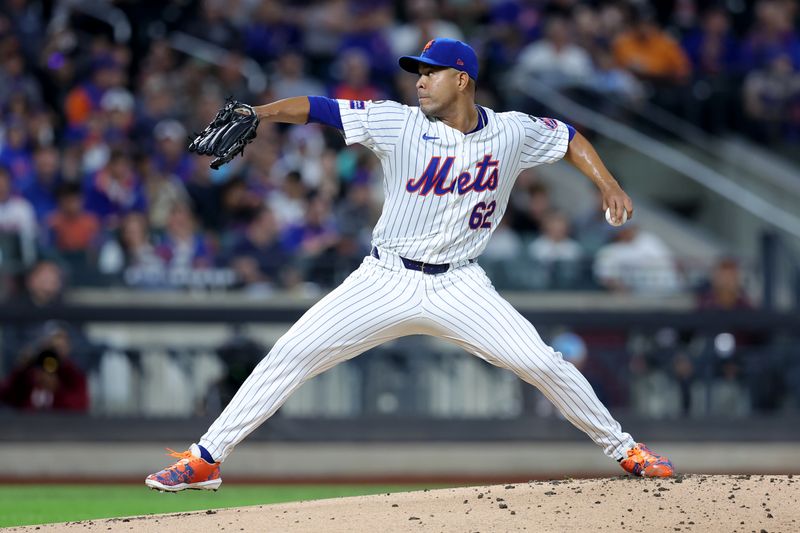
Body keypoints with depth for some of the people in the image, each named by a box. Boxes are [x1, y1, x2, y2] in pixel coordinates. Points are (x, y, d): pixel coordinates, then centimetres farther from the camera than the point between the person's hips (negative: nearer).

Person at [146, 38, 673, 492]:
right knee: (292, 353, -9)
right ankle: (206, 459, -3)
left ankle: (623, 448, 8)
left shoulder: (511, 132, -1)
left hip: (458, 286, 0)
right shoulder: (398, 124, -7)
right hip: (386, 282, 0)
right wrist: (256, 113, -28)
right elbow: (317, 108, -14)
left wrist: (609, 185, 2)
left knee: (541, 362, -12)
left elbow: (570, 138, 16)